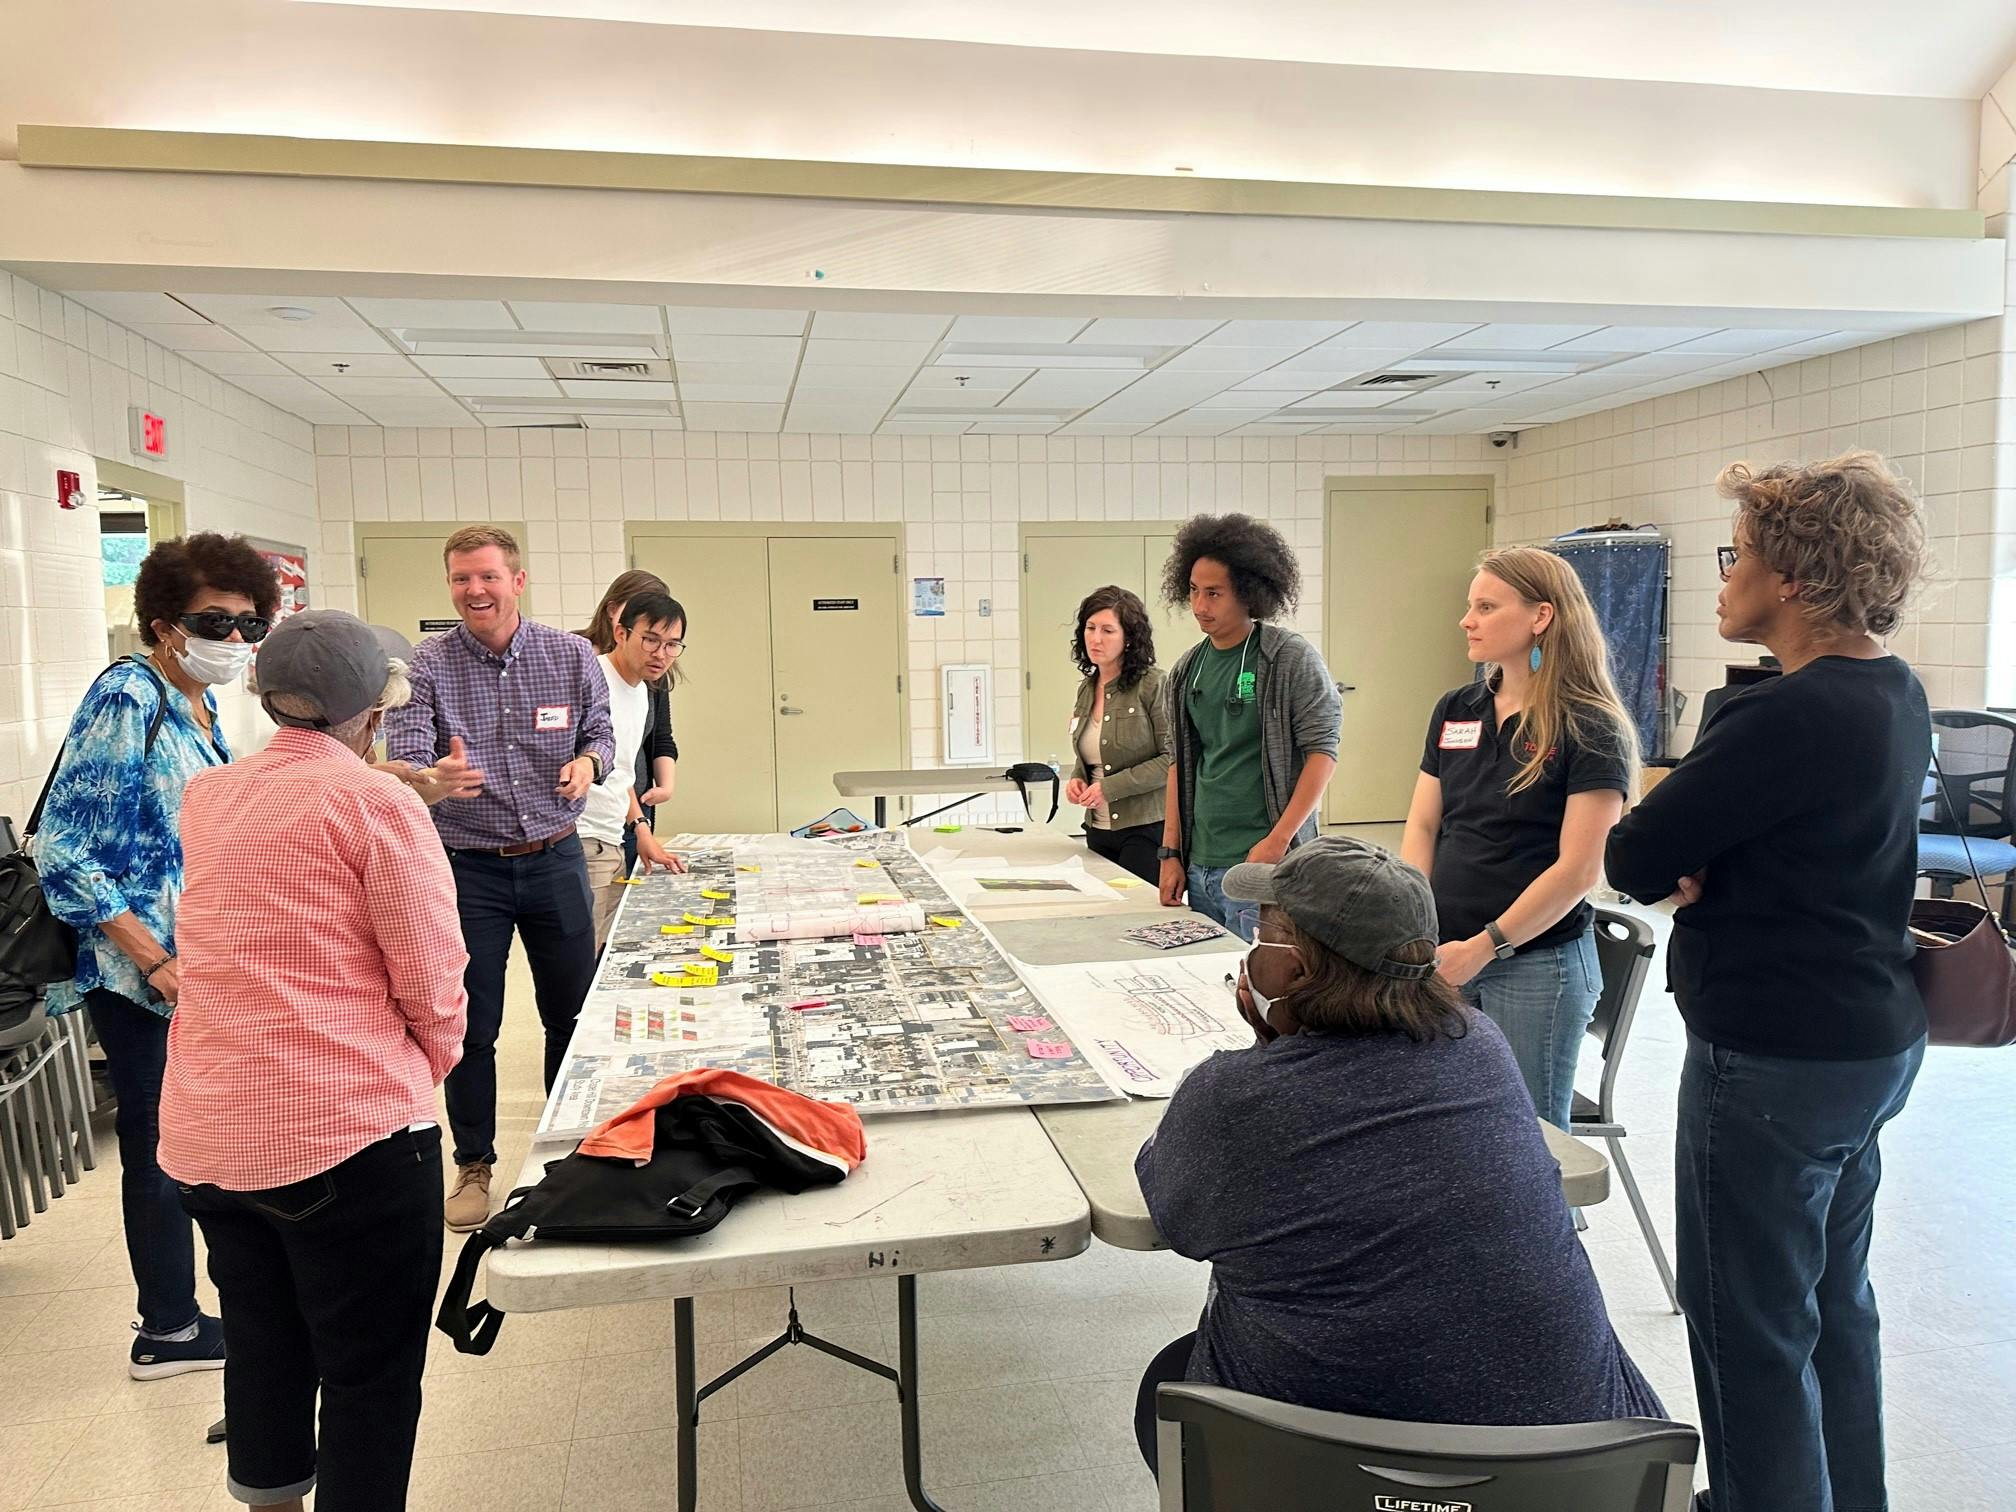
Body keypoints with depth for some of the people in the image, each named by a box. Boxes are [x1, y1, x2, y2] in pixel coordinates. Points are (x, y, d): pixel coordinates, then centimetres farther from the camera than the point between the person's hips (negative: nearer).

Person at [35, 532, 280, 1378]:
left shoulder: (200, 704, 8)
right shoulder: (128, 700, -17)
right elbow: (65, 855, -19)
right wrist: (157, 962, -21)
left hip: (194, 964, 8)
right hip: (142, 972, -8)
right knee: (162, 1146, 5)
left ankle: (174, 1320, 32)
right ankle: (169, 1332, 22)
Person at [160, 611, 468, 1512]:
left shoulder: (204, 800, 8)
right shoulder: (377, 803, -12)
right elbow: (432, 980, -12)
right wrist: (430, 1067, 6)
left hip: (207, 1134, 7)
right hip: (345, 1132, -7)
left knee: (262, 1353, 24)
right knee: (372, 1375, 7)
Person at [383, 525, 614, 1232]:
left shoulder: (570, 655, -1)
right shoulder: (426, 667, -8)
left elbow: (600, 731, 7)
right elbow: (403, 757, -18)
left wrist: (589, 761, -17)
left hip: (555, 860, 2)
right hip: (468, 868, -2)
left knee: (572, 1013, 13)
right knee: (470, 1027, 7)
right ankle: (474, 1165, 26)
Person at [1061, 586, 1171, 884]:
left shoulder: (1153, 684, -10)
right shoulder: (1087, 689, 12)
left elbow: (1172, 758, -15)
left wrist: (1110, 787, -17)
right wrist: (1077, 779, 2)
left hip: (1146, 829, -6)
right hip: (1099, 829, 7)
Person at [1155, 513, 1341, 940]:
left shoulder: (1293, 660, -6)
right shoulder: (1186, 671, 11)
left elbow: (1322, 752, -9)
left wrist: (1277, 842, -15)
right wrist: (1171, 852, 12)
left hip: (1262, 866, -6)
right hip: (1199, 867, 6)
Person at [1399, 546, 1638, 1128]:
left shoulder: (1591, 729, -10)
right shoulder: (1455, 711, 8)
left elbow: (1578, 868, -14)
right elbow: (1422, 825, 9)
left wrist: (1485, 947, -15)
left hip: (1538, 962, -5)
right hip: (1443, 954, 5)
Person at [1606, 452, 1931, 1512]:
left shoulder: (1790, 716, -26)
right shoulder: (1897, 695, 6)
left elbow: (1633, 858, -22)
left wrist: (1680, 869, -1)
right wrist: (1702, 873, -9)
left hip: (1774, 1062, -10)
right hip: (1871, 1038, 10)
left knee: (1751, 1329, 4)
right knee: (1835, 1300, 23)